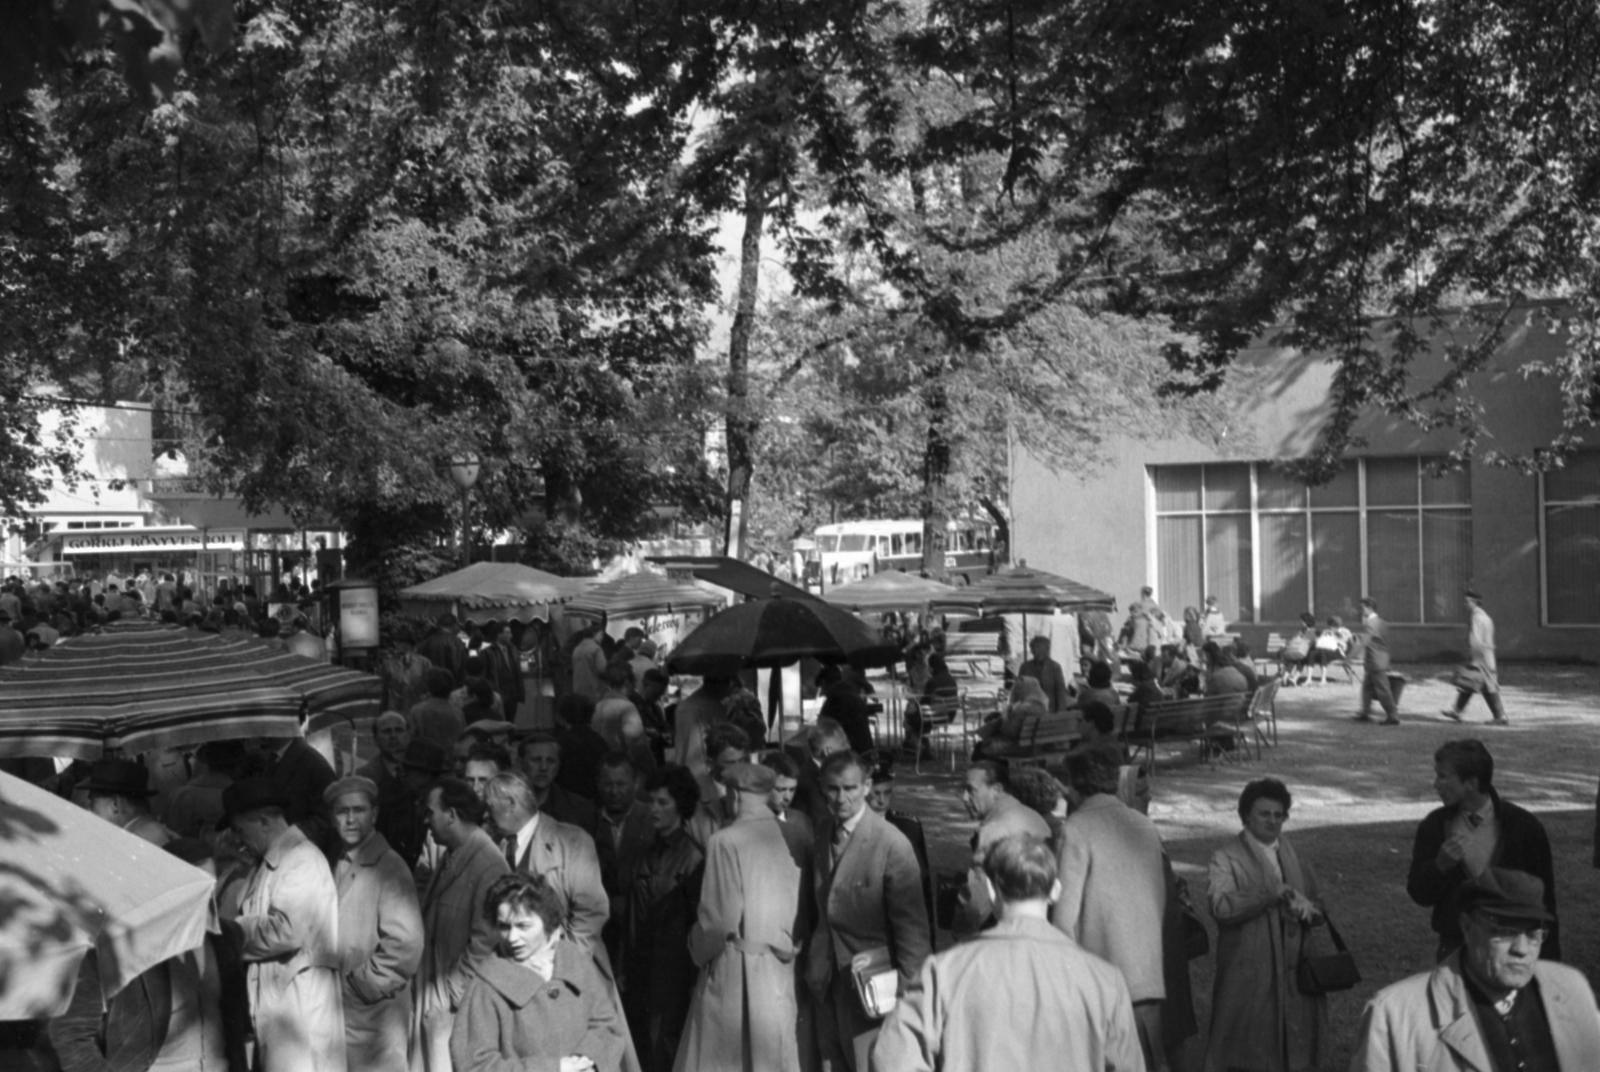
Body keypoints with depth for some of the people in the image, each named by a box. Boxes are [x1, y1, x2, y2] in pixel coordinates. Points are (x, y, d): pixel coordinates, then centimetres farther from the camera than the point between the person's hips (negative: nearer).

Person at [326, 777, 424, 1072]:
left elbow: (406, 947, -16)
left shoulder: (389, 868, -9)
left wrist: (359, 984, -12)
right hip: (335, 1013, 6)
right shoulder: (337, 867, 12)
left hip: (373, 1017, -6)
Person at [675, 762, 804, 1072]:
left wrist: (698, 948, 5)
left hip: (735, 971, -5)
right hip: (780, 969, 5)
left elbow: (719, 918, -13)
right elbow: (801, 909, 1)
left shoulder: (726, 842, -15)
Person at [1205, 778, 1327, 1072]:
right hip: (1247, 978, -5)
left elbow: (1318, 906, 16)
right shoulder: (1226, 859, -4)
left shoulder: (1294, 857, 16)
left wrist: (1308, 909, -7)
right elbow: (1221, 906, -19)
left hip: (1293, 973, 5)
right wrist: (1272, 894, -23)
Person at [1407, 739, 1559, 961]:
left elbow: (1544, 898, -2)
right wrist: (1440, 865, -18)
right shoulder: (1434, 826, -1)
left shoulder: (1524, 826, -7)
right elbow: (1419, 895, 1)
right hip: (1455, 949, 2)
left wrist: (1548, 961, -2)